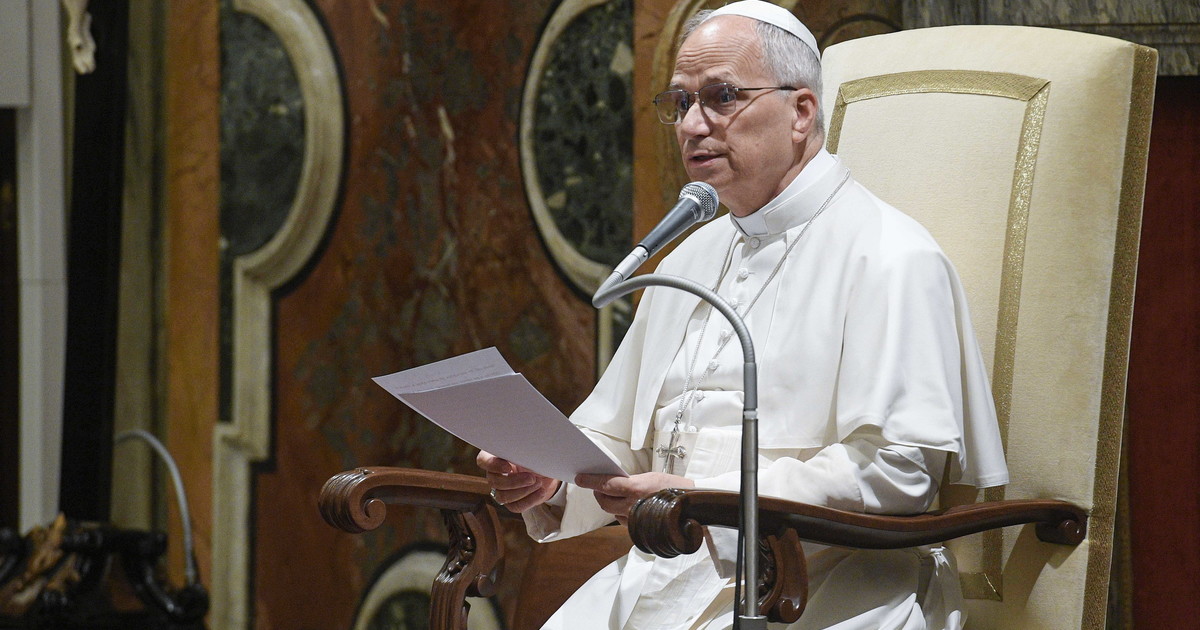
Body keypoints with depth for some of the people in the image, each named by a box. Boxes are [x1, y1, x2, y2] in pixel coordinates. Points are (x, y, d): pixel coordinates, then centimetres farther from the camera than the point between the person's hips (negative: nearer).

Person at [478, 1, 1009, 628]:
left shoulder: (889, 257, -5)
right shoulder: (691, 259, 22)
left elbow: (899, 469, -16)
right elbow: (616, 440, 25)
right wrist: (549, 475, 2)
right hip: (668, 577, 7)